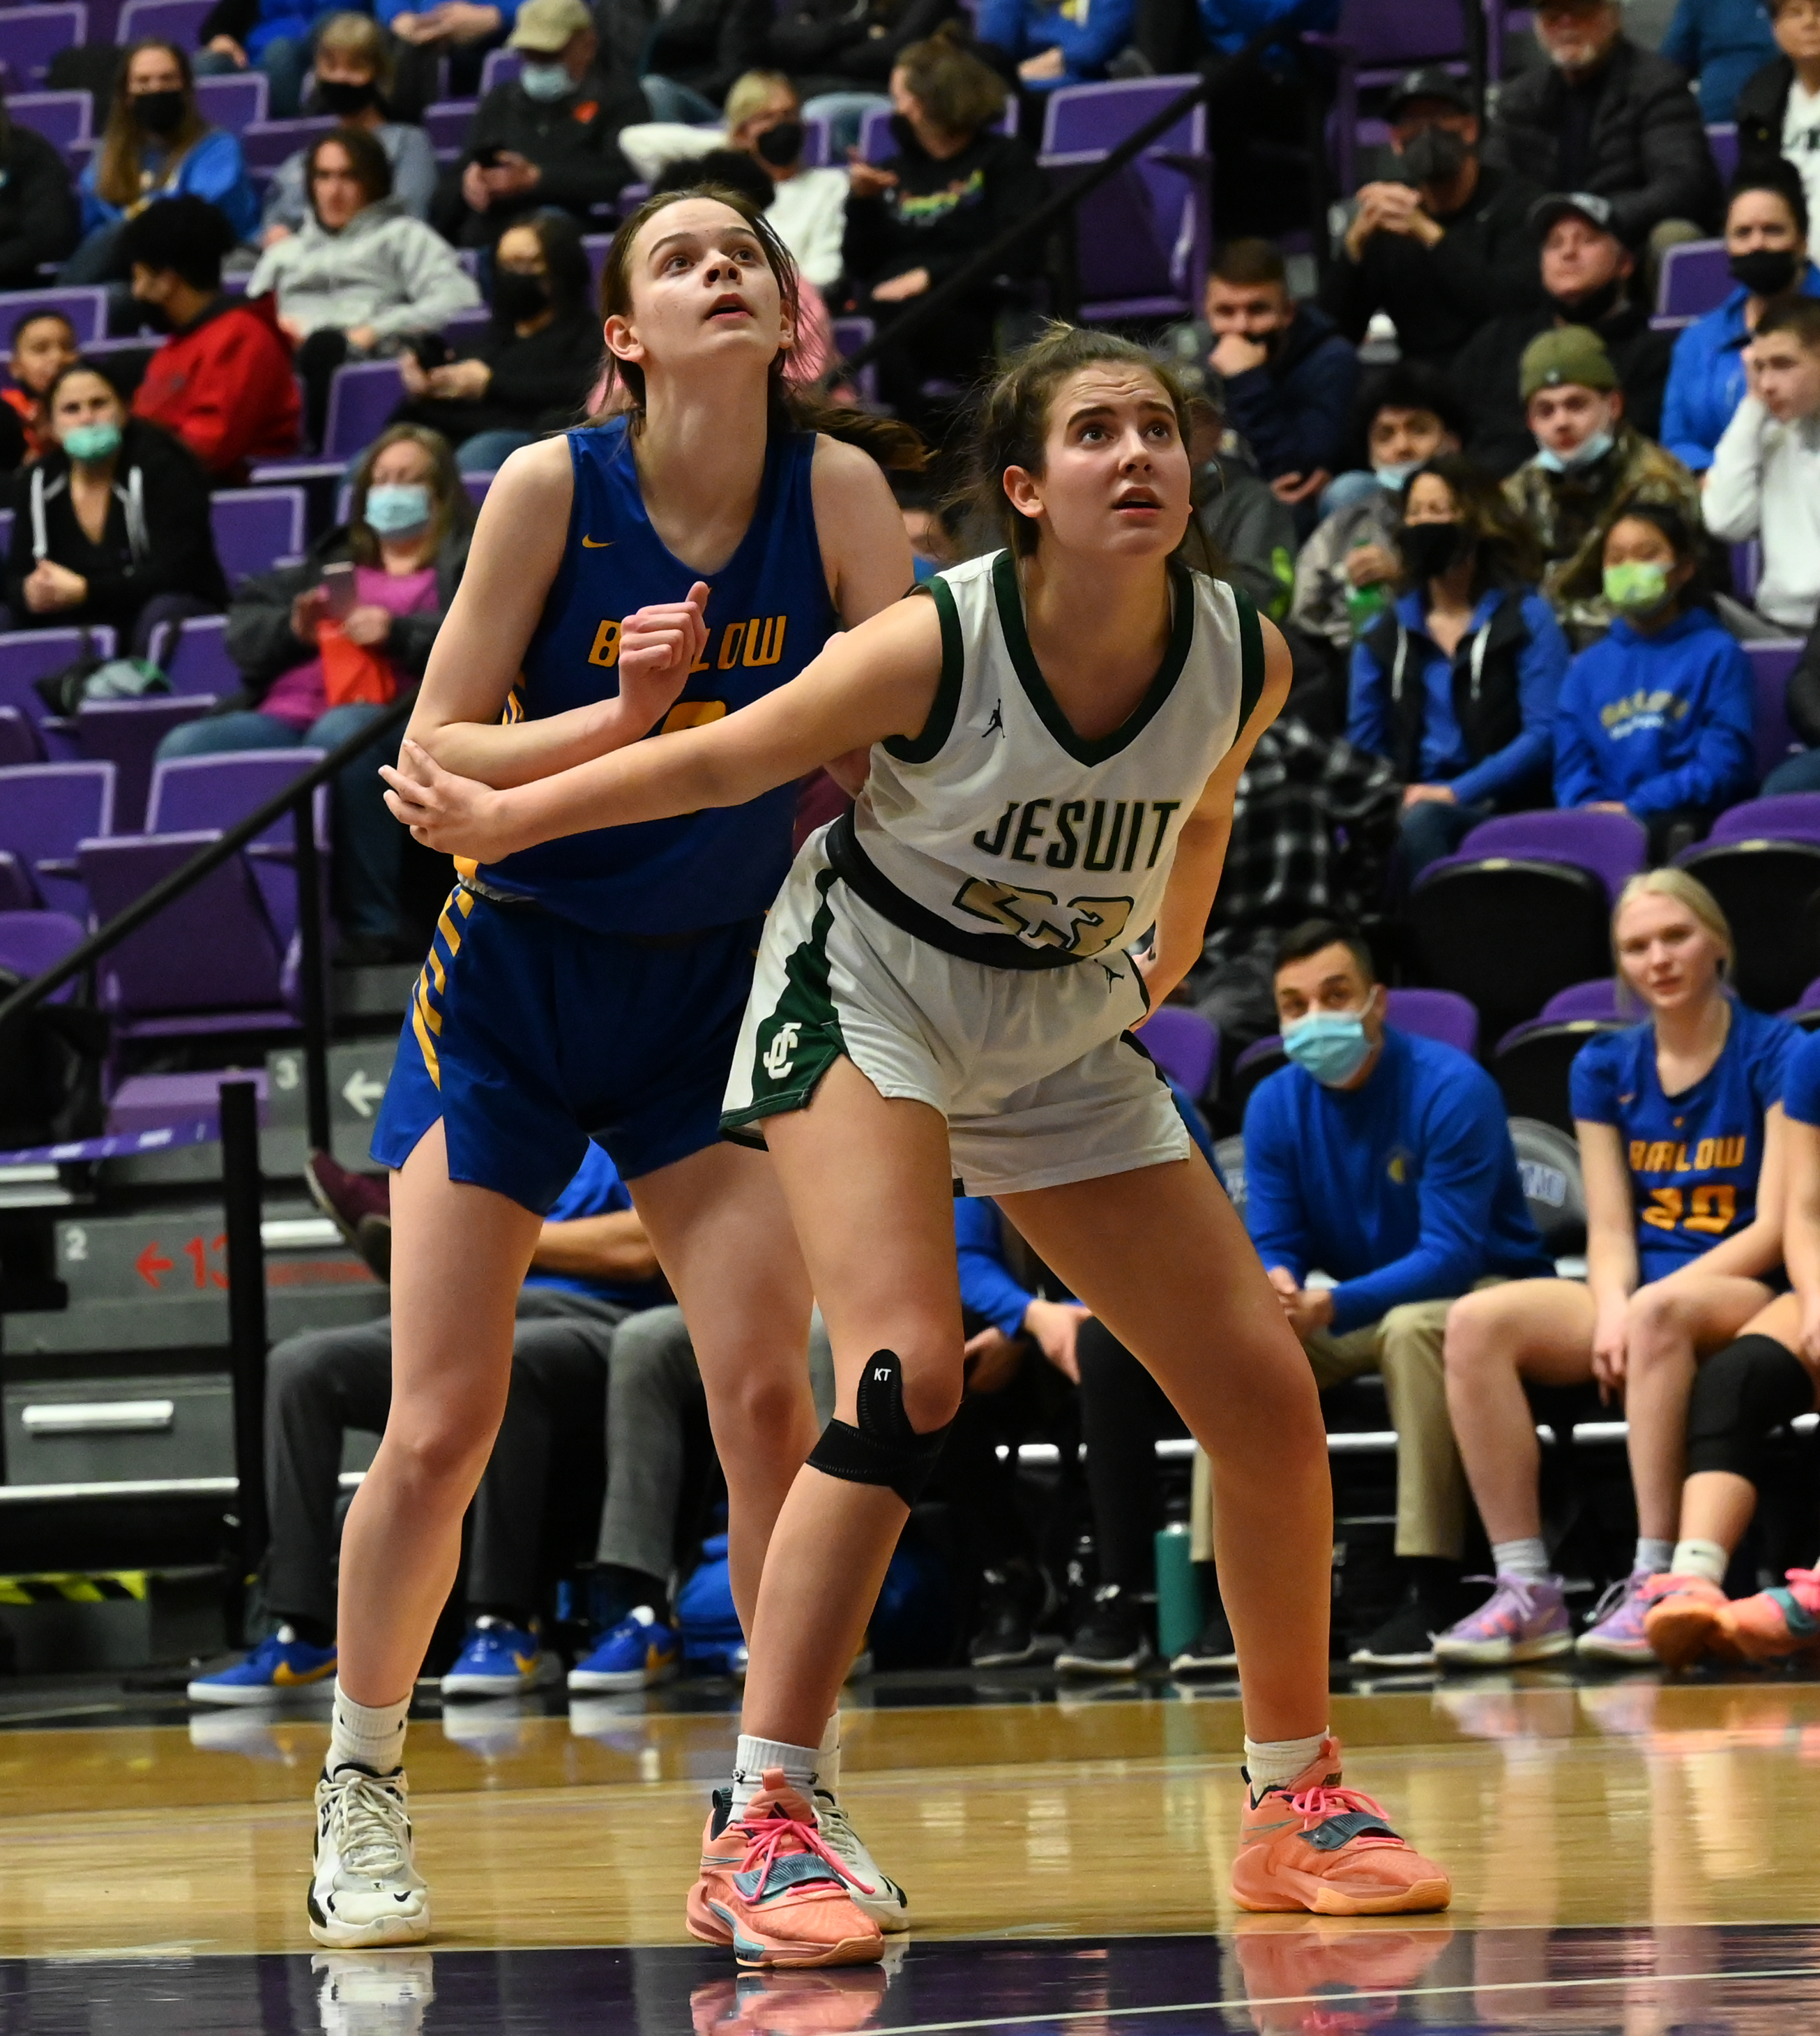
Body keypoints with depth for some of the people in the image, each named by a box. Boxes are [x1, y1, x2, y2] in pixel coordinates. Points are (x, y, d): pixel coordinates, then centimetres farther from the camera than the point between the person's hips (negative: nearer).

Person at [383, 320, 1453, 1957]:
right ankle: (757, 1830, -22)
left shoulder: (1245, 660, -14)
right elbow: (722, 763, -10)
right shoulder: (935, 647, -26)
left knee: (1268, 1396, 1)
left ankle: (1296, 1801, 19)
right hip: (868, 996, -5)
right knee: (907, 1379, -25)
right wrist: (495, 821, -3)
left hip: (1066, 1034, 5)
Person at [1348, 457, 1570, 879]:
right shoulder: (1383, 635, 21)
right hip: (1412, 801, 3)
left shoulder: (1528, 619, 6)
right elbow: (1364, 746, 16)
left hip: (1498, 807, -3)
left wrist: (1456, 792, -17)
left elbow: (1543, 734, -6)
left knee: (1420, 821, -38)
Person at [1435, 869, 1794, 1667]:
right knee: (1477, 1321, -23)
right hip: (1635, 1294, 5)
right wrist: (1613, 1309, -15)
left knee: (1660, 1312, -40)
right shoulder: (1605, 1068, 13)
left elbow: (1774, 1229, -9)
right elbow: (1610, 1229, 8)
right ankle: (1527, 1592, -29)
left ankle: (1656, 1581, -39)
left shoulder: (1776, 1054, -1)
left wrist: (1642, 1306, -18)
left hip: (1744, 1295, -5)